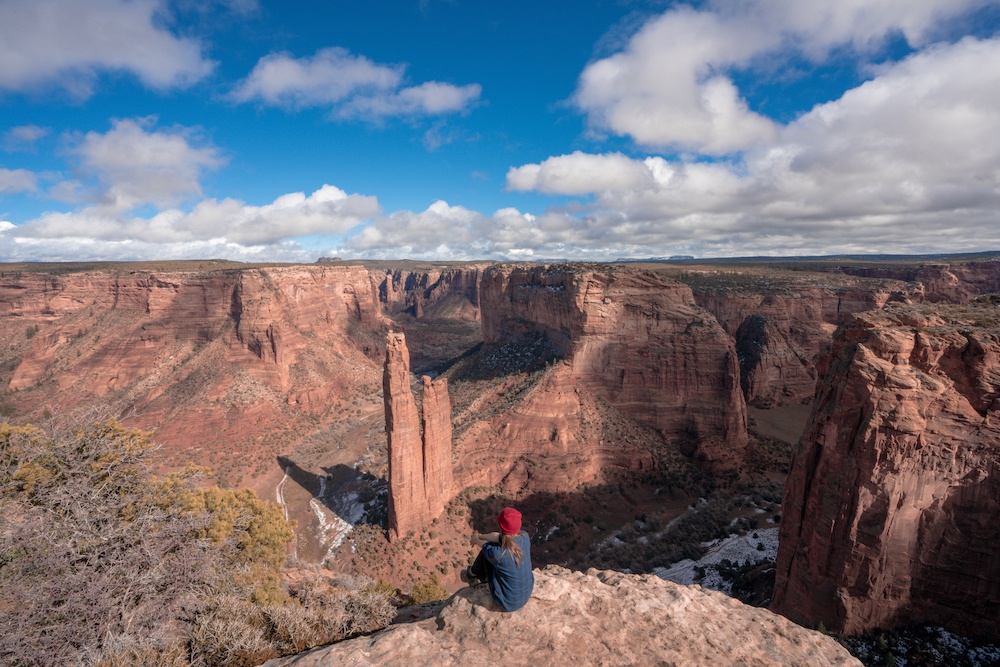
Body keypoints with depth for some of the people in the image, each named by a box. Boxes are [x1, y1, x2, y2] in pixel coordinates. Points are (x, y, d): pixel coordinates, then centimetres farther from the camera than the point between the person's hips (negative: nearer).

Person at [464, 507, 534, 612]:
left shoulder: (497, 554, -33)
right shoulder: (524, 537, -20)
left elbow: (486, 546, -8)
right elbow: (499, 537, -1)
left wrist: (477, 539, 15)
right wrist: (481, 536, 15)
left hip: (508, 604, -4)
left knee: (486, 553, 6)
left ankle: (472, 575, 36)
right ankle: (480, 577, 42)